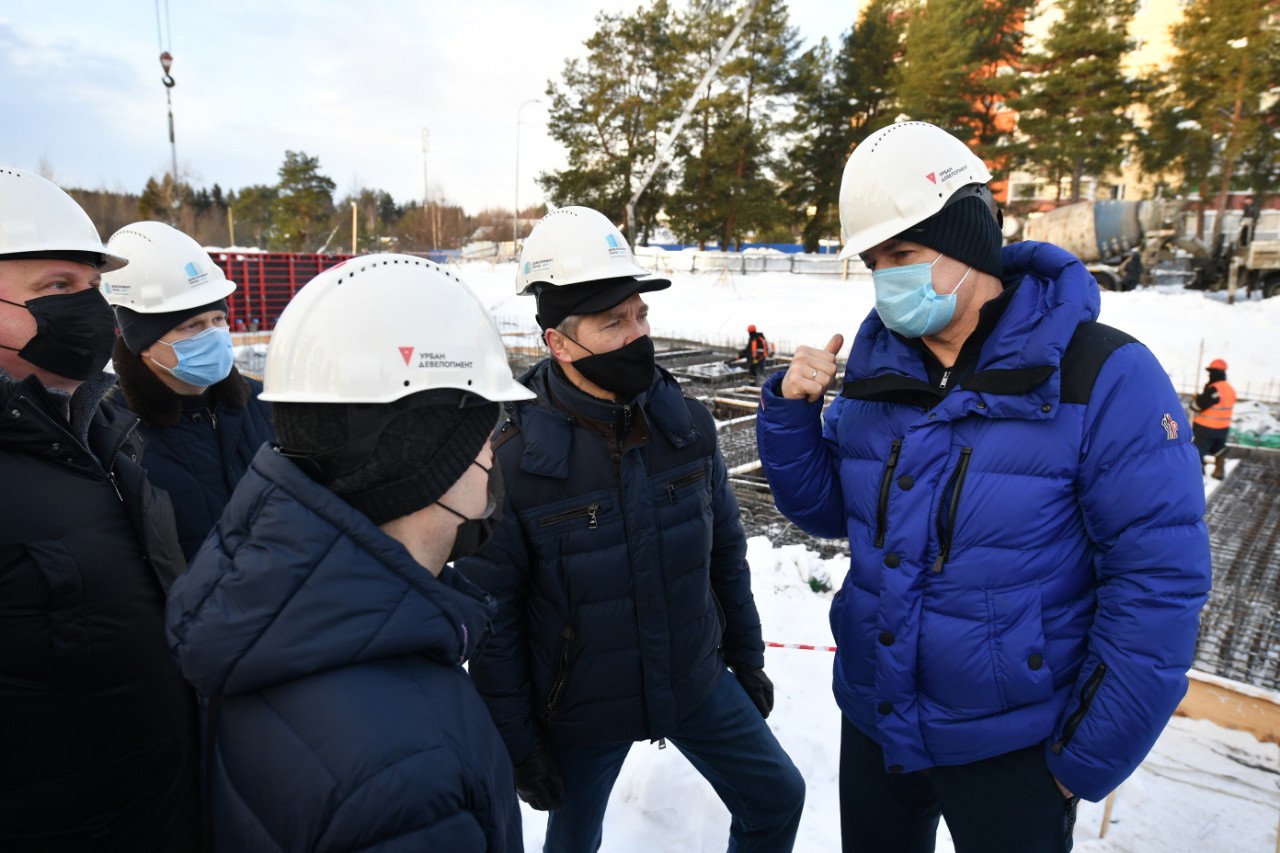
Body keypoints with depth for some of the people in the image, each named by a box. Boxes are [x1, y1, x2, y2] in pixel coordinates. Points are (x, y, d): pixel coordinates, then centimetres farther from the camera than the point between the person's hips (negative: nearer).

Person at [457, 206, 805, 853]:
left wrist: (747, 660, 9)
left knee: (776, 798, 17)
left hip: (698, 682, 3)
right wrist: (518, 743, -8)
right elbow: (492, 618, -15)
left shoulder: (686, 422, -12)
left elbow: (727, 554, 1)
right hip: (582, 710, -3)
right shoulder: (513, 458, -24)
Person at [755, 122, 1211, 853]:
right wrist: (792, 411, -13)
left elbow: (1158, 585, -15)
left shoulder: (1105, 377, -18)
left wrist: (1090, 758, -11)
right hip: (873, 723, 5)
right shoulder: (874, 368, -5)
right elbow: (828, 509, 4)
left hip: (1011, 749, -4)